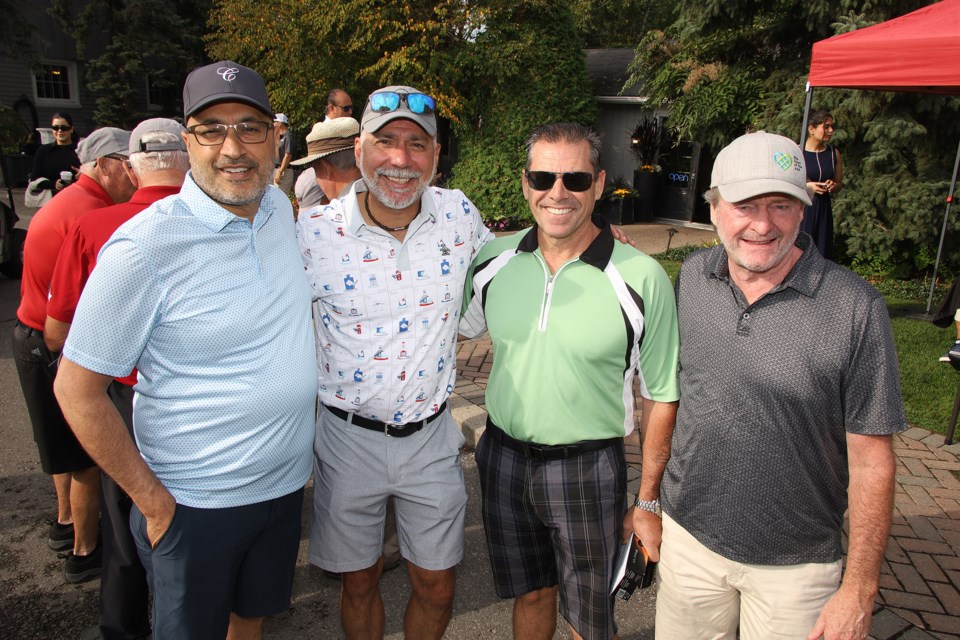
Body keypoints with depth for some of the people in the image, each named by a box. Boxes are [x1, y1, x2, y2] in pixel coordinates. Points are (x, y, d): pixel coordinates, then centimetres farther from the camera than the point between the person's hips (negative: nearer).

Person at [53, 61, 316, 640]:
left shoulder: (280, 208, -3)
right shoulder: (145, 246, -21)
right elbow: (77, 390, -14)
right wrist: (154, 502, -12)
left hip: (286, 483, 5)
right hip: (195, 504, -5)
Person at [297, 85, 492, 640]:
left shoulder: (459, 214, -7)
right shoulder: (314, 234, -14)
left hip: (432, 436, 2)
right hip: (349, 438, -1)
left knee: (437, 587, 16)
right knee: (359, 582, 19)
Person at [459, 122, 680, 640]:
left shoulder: (641, 278, -14)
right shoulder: (492, 260, -4)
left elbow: (660, 397, -7)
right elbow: (450, 330, 12)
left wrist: (648, 503, -4)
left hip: (588, 469, -3)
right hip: (503, 457, 3)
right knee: (529, 593, 23)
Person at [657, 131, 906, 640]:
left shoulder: (855, 309, -17)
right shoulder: (690, 279, -6)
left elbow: (871, 462, -12)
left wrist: (859, 590, -8)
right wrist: (649, 496, 7)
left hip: (795, 563, -2)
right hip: (688, 535, 3)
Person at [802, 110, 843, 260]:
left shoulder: (834, 154, 8)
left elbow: (839, 183, 18)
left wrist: (833, 186, -5)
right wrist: (807, 186, -16)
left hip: (823, 209, 4)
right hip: (800, 208, -4)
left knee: (822, 251, 4)